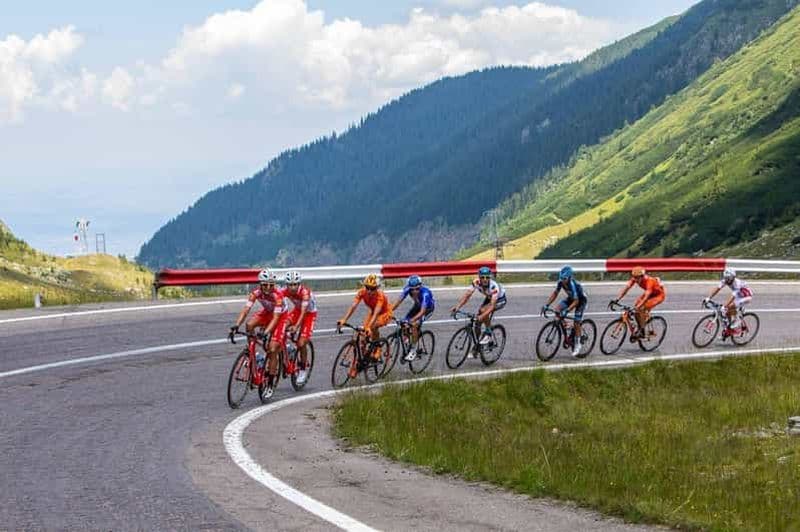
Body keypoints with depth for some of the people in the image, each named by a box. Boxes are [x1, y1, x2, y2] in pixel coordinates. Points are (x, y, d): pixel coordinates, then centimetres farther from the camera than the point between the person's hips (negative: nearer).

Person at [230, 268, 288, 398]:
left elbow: (276, 317, -37)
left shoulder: (277, 295, -34)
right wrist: (237, 325, -44)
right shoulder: (256, 293, -22)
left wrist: (266, 332, -51)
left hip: (281, 316, -5)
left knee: (272, 350, -14)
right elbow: (246, 309, -28)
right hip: (267, 313, 5)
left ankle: (270, 385, -6)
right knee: (250, 324, -27)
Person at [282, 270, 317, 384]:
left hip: (309, 313, -4)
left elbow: (303, 312, -41)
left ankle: (303, 369, 6)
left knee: (301, 344, -15)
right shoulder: (285, 291, -22)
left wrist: (296, 326, -54)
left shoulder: (305, 292, -34)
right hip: (297, 310, 4)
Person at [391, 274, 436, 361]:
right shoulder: (408, 289, -26)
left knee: (414, 325, -25)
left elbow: (422, 311, -45)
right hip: (417, 306, 5)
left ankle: (413, 351, -13)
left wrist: (413, 320, -59)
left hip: (428, 308, -5)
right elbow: (398, 301, -26)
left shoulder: (425, 293, -40)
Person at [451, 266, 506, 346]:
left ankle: (488, 334, -14)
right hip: (489, 298, 5)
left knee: (484, 310, -32)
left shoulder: (494, 286, -38)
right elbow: (467, 295, -28)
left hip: (500, 299, -5)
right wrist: (457, 307, -43)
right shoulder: (476, 283, -26)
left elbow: (492, 305, -44)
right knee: (478, 322, -5)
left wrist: (482, 316, -58)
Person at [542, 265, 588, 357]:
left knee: (576, 322, -11)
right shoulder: (561, 282, -20)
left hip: (581, 300, -7)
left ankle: (577, 344, 3)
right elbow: (555, 293, -6)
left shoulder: (573, 284, -38)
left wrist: (566, 311, -49)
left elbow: (576, 301, -39)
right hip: (571, 298, 7)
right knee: (557, 310, -15)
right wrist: (547, 305, -15)